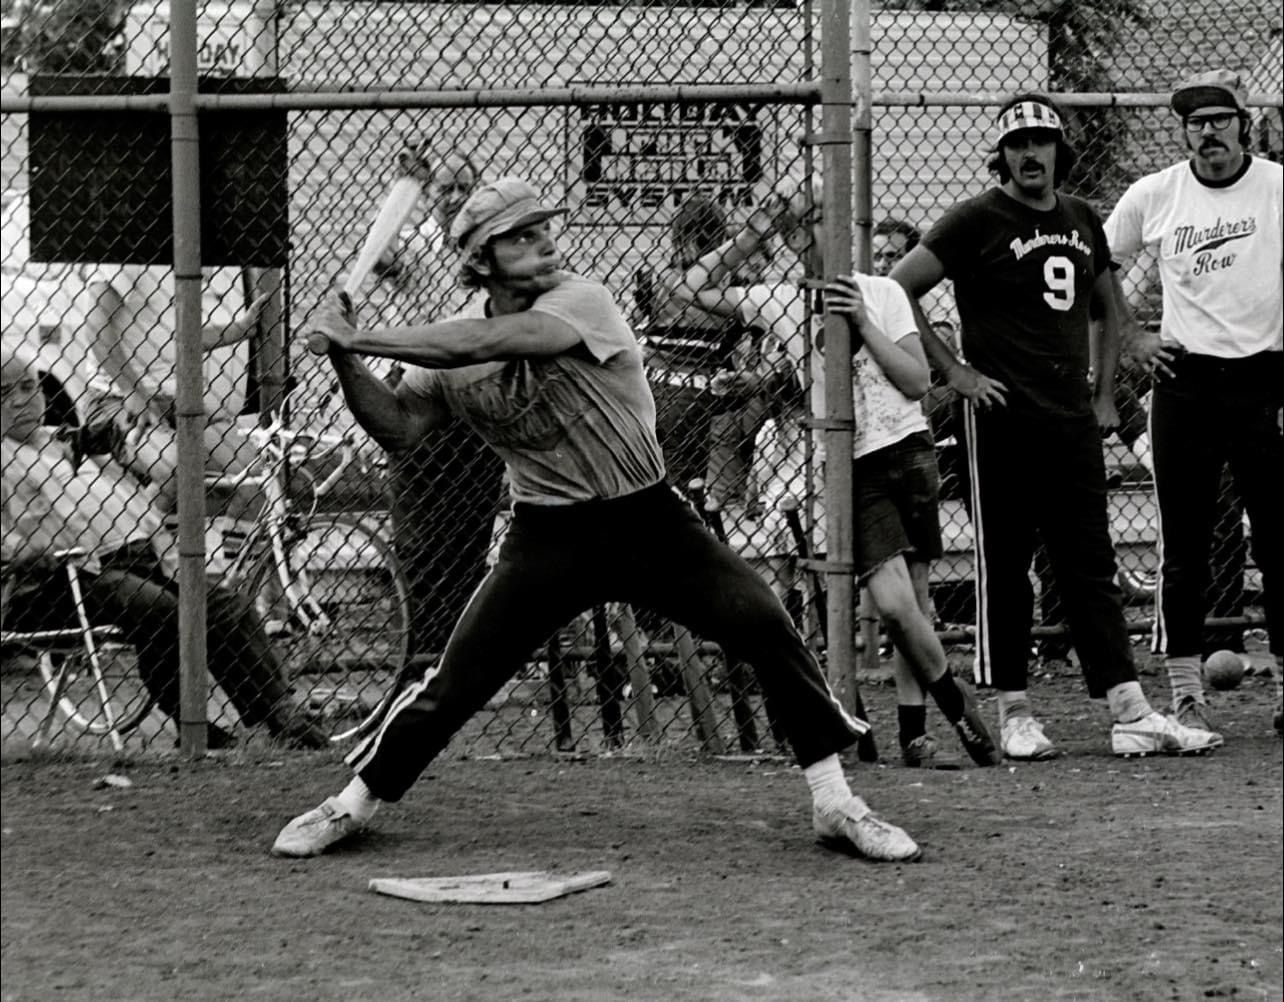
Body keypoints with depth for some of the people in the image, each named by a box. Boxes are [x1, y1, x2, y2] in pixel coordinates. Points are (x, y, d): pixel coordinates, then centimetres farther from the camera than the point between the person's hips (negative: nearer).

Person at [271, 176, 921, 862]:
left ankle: (835, 804, -7)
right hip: (548, 537, 2)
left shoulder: (580, 301, -16)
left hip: (649, 521, -2)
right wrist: (345, 359, -19)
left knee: (764, 625, -17)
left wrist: (359, 340, -28)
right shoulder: (451, 348, -1)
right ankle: (352, 804, 15)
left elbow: (480, 345, -31)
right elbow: (396, 426, -4)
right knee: (455, 682, -6)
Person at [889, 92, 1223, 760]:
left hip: (1075, 423, 5)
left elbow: (1107, 310, 29)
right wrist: (952, 369, -9)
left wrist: (1104, 394, 20)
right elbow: (895, 292, -6)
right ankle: (1014, 715, 5)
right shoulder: (978, 221, -3)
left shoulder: (1082, 221, 15)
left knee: (1091, 568, 3)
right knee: (1004, 568, 0)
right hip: (1003, 421, -5)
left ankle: (1130, 714, -2)